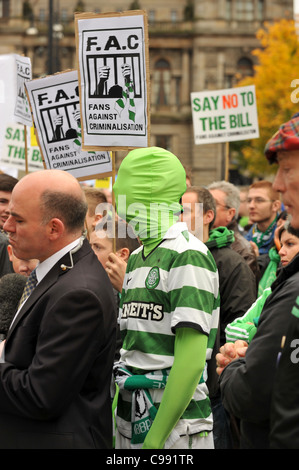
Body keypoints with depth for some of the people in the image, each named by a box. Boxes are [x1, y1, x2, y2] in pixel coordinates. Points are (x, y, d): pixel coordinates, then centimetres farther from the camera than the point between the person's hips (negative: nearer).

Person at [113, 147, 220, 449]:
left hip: (176, 422, -8)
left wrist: (156, 436, -20)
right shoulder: (137, 257, 14)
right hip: (130, 418, 8)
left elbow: (191, 361, -20)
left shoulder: (188, 256, -14)